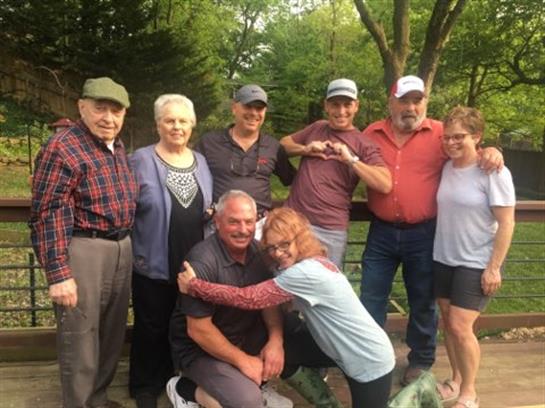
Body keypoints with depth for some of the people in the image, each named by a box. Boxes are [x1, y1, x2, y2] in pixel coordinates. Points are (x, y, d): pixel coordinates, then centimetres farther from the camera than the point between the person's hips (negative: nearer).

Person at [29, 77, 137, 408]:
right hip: (83, 252, -8)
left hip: (122, 249, 9)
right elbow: (48, 215, -19)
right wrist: (58, 274, -22)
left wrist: (126, 244, 17)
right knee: (81, 340, 5)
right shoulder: (62, 149, -15)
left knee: (113, 334, 19)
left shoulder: (118, 147, 11)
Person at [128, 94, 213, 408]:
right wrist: (133, 251, -12)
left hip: (194, 262, 5)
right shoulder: (141, 160, -7)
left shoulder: (202, 161, 10)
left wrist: (213, 214, -1)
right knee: (152, 327, 8)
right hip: (154, 262, -4)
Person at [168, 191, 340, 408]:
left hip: (249, 332, 7)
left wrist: (276, 341, -15)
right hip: (202, 348, -7)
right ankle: (185, 390, -1)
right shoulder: (202, 262, -28)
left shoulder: (256, 250, -6)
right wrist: (242, 361, -19)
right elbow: (198, 330, -24)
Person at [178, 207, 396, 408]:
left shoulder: (305, 273, -26)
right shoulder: (315, 263, 1)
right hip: (358, 355, 8)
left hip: (370, 363, -8)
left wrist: (193, 285, -21)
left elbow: (248, 298, -27)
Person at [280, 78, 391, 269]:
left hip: (329, 231, -4)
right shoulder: (317, 128, 13)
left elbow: (385, 185, -13)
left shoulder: (364, 144, -2)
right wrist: (305, 149, -1)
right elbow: (283, 144, 18)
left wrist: (351, 160, -17)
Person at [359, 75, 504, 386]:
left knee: (423, 302, 14)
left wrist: (490, 152, -18)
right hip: (382, 232, 2)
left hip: (422, 233, -2)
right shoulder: (372, 133, 5)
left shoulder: (441, 133, -4)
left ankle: (421, 362, 34)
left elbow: (471, 150, 3)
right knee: (371, 299, 10)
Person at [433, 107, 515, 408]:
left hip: (476, 264, -6)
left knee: (460, 327, -8)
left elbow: (506, 223, -15)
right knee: (448, 324, 12)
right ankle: (456, 381, 30)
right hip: (442, 259, 6)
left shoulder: (494, 172, -15)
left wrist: (494, 267, -17)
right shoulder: (446, 168, 2)